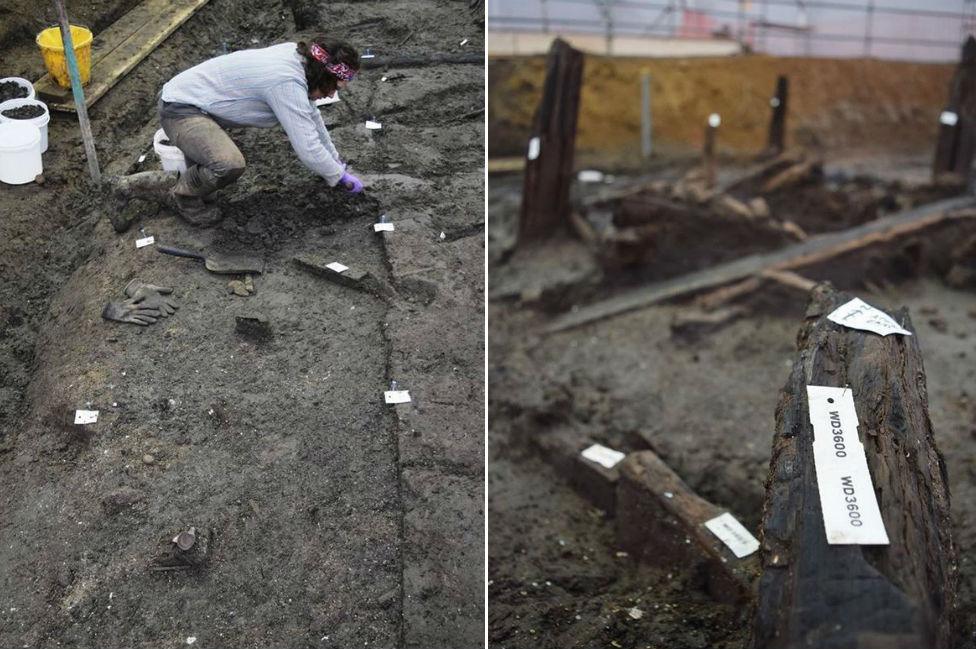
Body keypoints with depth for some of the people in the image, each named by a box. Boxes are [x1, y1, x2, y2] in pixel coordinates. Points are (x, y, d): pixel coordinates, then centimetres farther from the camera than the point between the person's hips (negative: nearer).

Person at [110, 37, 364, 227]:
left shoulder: (296, 55, -2)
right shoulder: (287, 83, -30)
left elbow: (311, 115, 13)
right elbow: (307, 148, -27)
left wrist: (334, 159, 20)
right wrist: (341, 178, -12)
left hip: (187, 99, 10)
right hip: (180, 110, -10)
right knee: (229, 164, -35)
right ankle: (184, 196, -5)